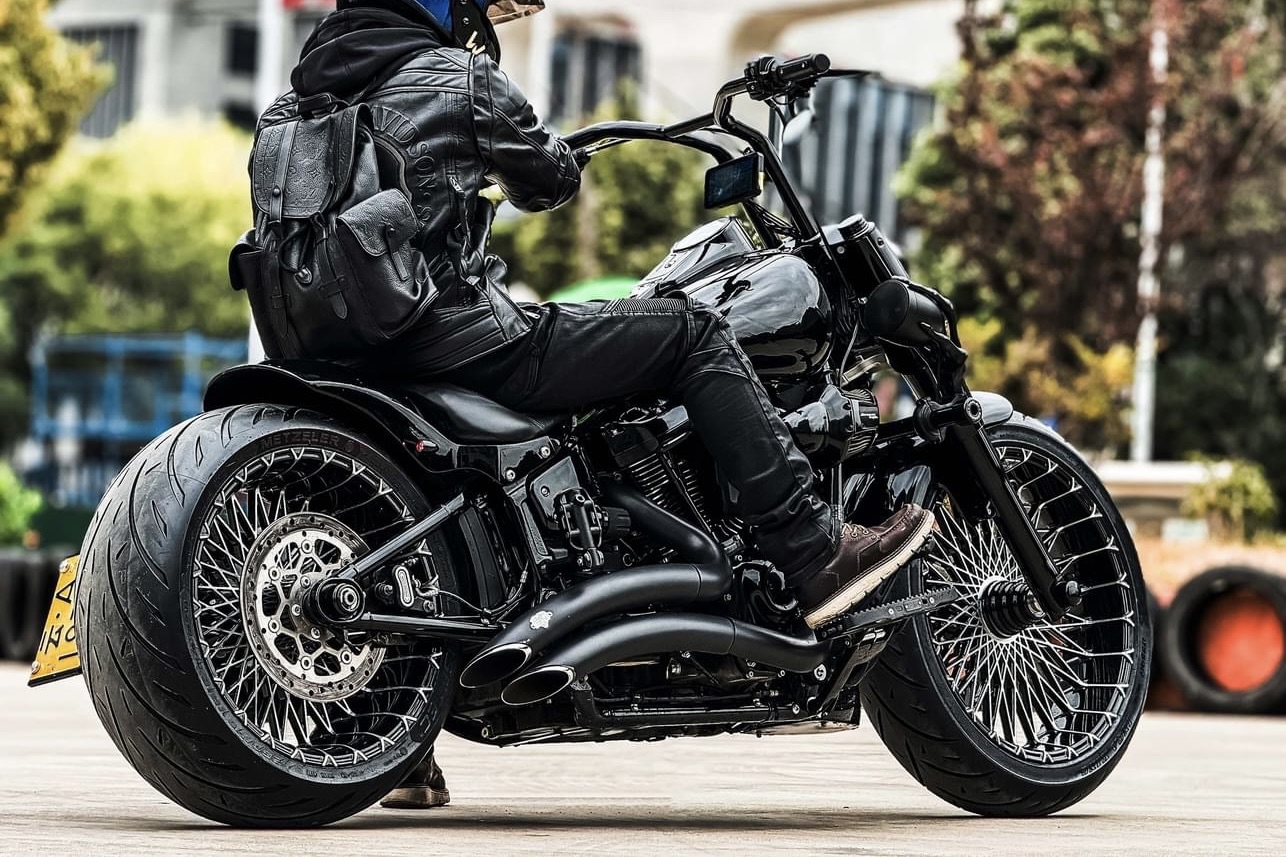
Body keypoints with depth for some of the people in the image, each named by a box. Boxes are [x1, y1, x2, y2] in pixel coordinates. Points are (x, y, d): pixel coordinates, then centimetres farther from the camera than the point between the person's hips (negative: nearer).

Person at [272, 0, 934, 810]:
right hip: (471, 340, -8)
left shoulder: (301, 91, 14)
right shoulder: (455, 76, -5)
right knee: (694, 332, 2)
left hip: (358, 348, 8)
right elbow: (553, 178, 8)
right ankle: (812, 551, -2)